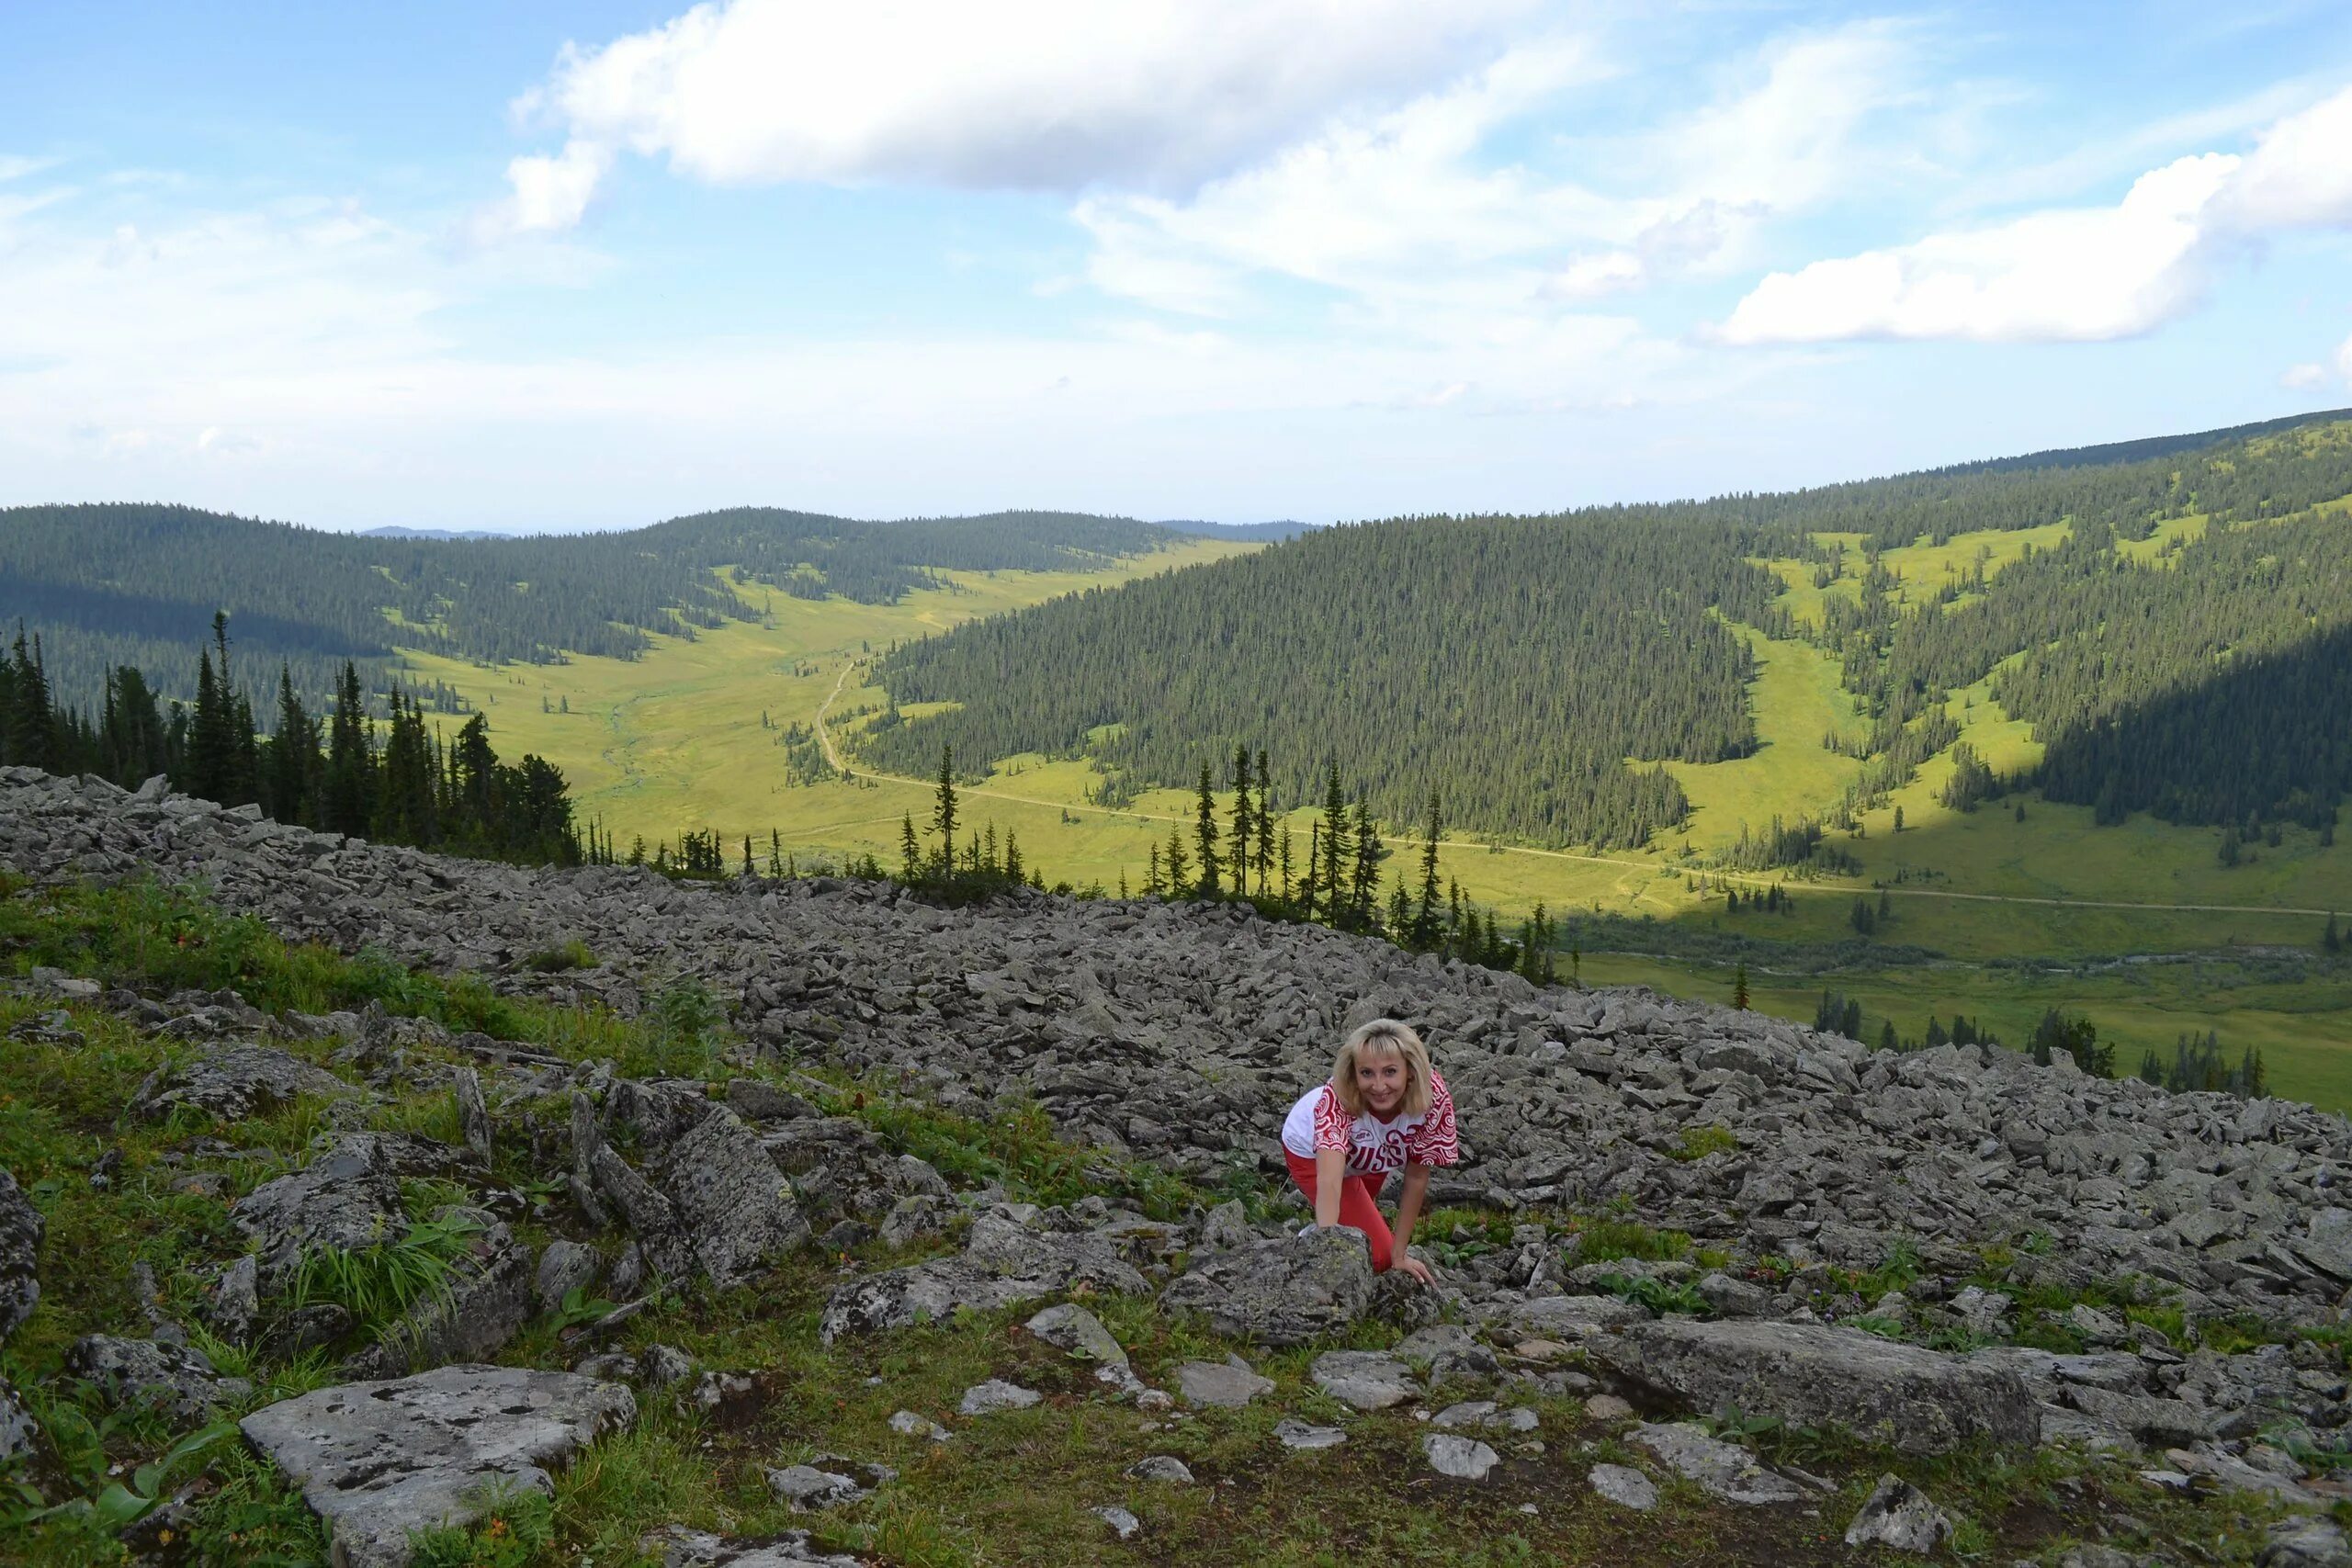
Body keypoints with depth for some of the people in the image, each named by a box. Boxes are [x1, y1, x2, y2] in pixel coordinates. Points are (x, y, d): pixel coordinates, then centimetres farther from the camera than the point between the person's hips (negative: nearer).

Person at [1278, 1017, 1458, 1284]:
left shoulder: (1433, 1096, -34)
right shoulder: (1337, 1100, -44)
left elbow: (1417, 1178, -24)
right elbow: (1329, 1181, -54)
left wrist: (1399, 1254, -20)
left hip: (1369, 1153, 6)